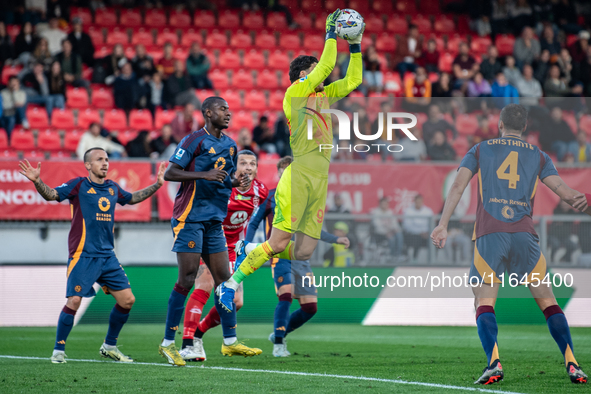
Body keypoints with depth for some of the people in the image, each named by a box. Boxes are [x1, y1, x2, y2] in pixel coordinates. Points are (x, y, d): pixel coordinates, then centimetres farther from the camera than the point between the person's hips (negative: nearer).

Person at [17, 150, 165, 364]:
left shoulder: (112, 188, 13)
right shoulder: (79, 185, -4)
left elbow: (132, 198, 32)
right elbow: (51, 195, -13)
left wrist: (157, 185, 29)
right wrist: (37, 181, -31)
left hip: (108, 256, 6)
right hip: (83, 255, -6)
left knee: (127, 300, 2)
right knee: (74, 301, -15)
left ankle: (109, 346, 18)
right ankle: (58, 350, 0)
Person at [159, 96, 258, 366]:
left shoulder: (230, 146, 15)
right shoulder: (195, 140, -9)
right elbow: (169, 173, -13)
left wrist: (237, 182, 5)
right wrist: (204, 174, -23)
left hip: (214, 220, 8)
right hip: (190, 216, -8)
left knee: (223, 278, 5)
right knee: (187, 280, -9)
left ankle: (230, 341, 10)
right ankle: (168, 343, -3)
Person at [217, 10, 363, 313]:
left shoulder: (324, 95, 21)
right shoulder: (295, 92, 0)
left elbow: (353, 80, 25)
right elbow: (326, 65, -7)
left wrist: (355, 46, 16)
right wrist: (331, 33, 3)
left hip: (320, 180, 7)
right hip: (299, 176, -7)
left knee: (303, 252, 1)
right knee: (278, 243, -11)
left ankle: (250, 252, 23)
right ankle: (231, 283, 4)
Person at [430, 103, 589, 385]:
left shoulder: (480, 150, 16)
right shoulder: (538, 156, 17)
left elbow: (458, 185, 4)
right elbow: (563, 191, 5)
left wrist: (442, 225, -1)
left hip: (489, 234, -1)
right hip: (524, 233, 1)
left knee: (484, 303, 1)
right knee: (547, 301, 8)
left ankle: (493, 362, -22)